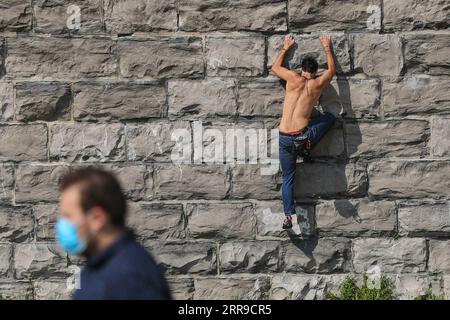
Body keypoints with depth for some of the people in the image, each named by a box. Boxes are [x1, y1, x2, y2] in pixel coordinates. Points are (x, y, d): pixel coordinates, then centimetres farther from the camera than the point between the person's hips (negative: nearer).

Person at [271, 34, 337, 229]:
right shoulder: (318, 84, 2)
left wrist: (285, 48, 37)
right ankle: (307, 148, 7)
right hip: (302, 136, -2)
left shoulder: (293, 78, 3)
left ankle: (288, 216, 5)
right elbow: (332, 69, 24)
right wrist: (326, 48, 37)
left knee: (288, 178, 15)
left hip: (284, 138, 2)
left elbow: (275, 67, 25)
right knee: (330, 117, 21)